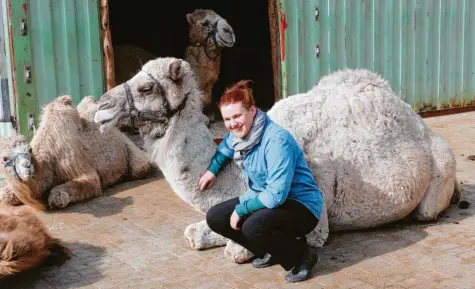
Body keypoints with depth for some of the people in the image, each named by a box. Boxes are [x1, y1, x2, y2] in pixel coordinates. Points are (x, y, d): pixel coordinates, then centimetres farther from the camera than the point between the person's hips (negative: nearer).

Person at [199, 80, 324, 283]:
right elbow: (225, 148, 26)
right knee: (215, 218, -3)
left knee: (253, 227, -35)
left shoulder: (277, 140, -28)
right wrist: (212, 169, 14)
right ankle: (272, 250, 10)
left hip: (300, 205, -8)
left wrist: (240, 208, -21)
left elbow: (276, 195, -31)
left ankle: (301, 255, -6)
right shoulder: (236, 134, -2)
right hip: (263, 200, 9)